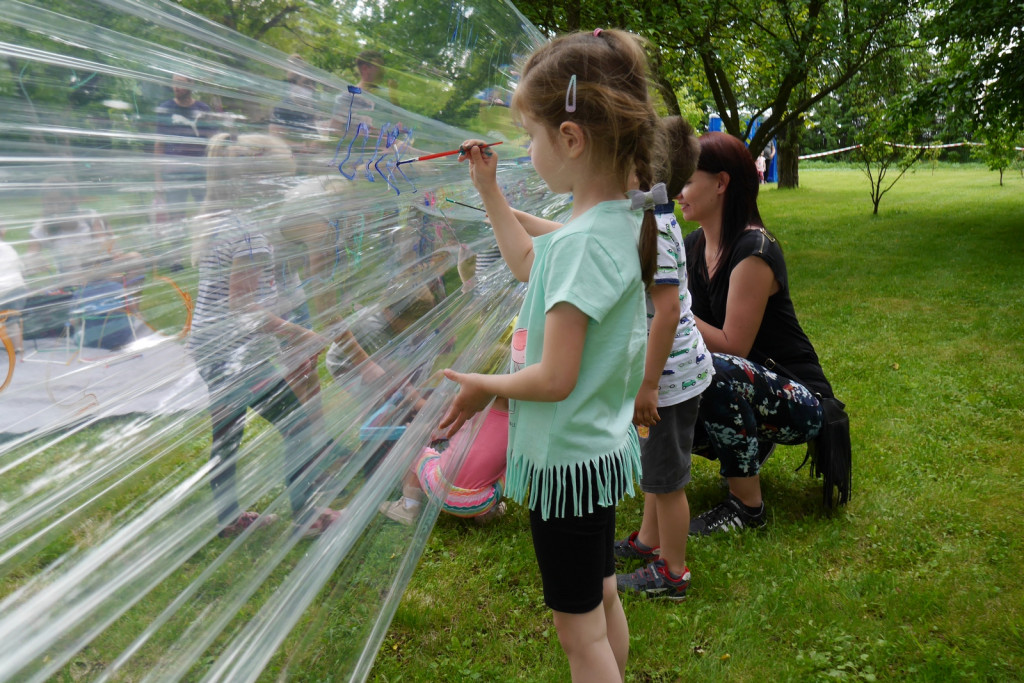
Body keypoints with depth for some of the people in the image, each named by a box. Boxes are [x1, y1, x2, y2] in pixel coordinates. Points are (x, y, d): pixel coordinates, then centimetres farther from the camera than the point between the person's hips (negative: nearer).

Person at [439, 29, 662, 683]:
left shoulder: (581, 241, -28)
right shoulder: (620, 222, 1)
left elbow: (554, 378, -26)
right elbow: (528, 262, 19)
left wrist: (486, 385, -9)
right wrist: (489, 189, 17)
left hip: (567, 460, -9)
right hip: (601, 447, 9)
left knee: (580, 629, 7)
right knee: (602, 598, 26)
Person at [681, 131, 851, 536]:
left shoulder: (754, 251, -22)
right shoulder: (693, 246, 3)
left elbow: (733, 347, -25)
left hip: (796, 400, -8)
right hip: (741, 394, 8)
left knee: (718, 372, -36)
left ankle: (746, 506, -18)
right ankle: (750, 444, 15)